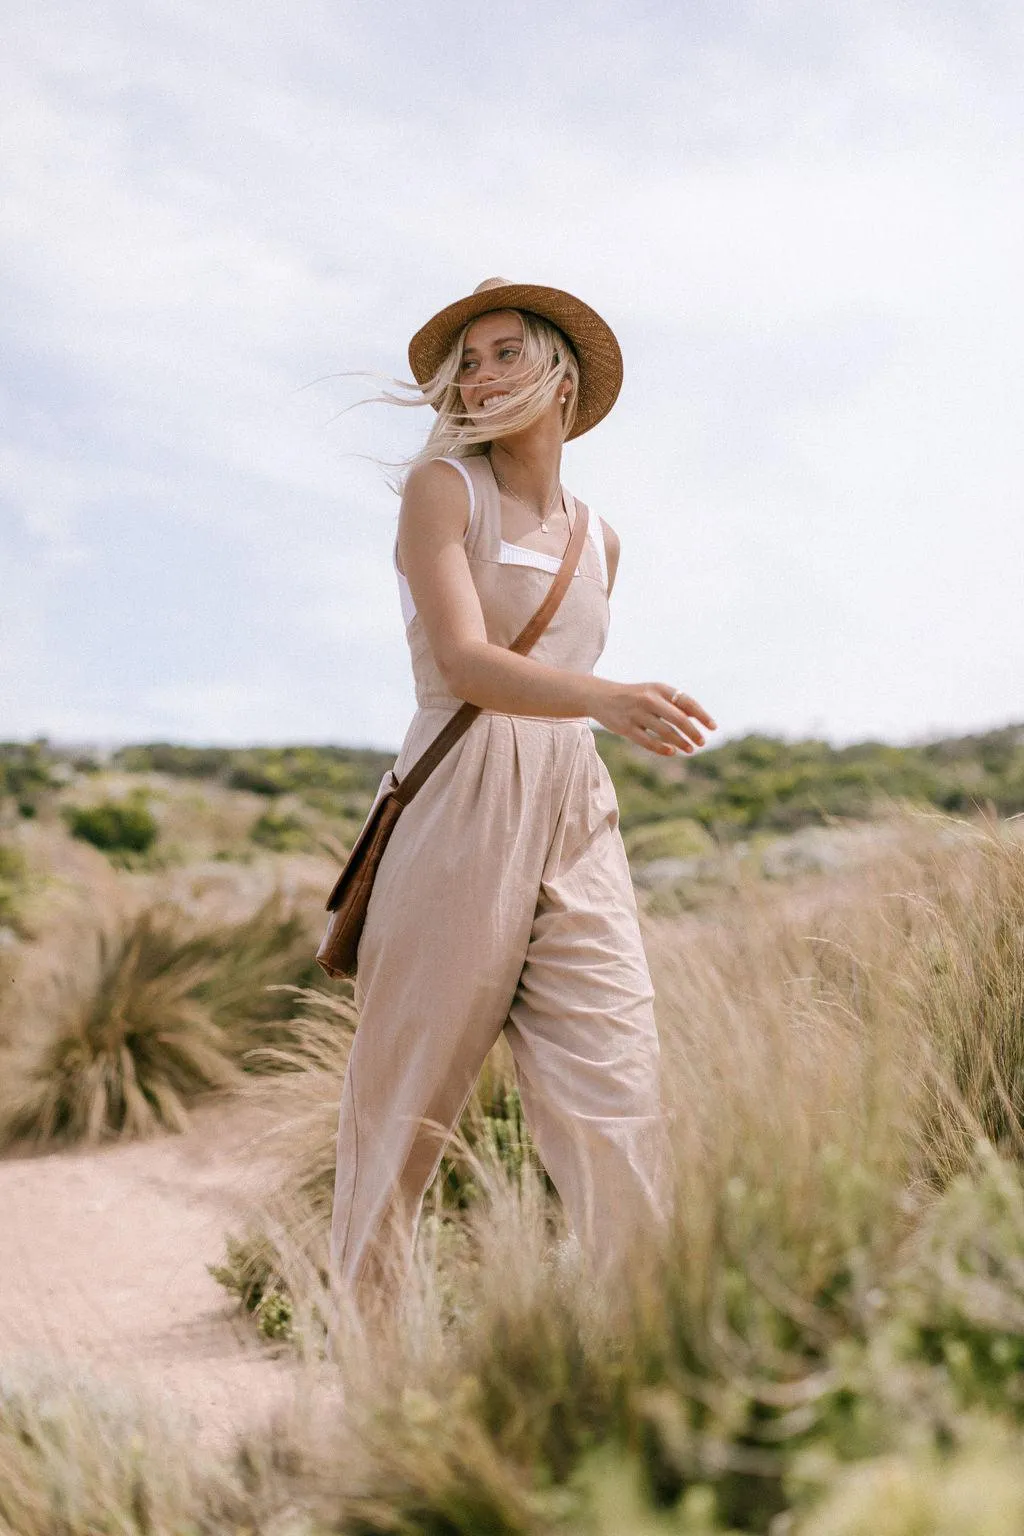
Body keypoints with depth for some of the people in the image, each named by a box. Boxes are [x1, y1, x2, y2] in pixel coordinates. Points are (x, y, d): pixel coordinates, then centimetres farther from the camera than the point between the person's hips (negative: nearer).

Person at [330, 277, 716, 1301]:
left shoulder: (598, 541, 16)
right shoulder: (443, 488, -1)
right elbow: (464, 663, -17)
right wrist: (610, 701, -33)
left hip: (576, 828, 5)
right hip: (459, 820, -4)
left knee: (619, 1106, -4)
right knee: (404, 1098, 2)